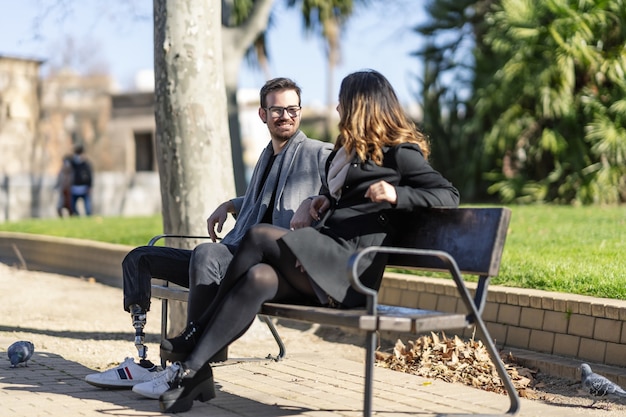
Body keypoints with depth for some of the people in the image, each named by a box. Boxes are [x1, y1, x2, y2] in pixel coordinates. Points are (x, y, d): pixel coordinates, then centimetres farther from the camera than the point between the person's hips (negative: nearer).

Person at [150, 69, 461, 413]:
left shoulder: (399, 152, 2)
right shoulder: (352, 151, 29)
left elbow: (449, 196, -5)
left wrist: (396, 195, -20)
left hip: (348, 269, -8)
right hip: (323, 265, 8)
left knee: (260, 236, -23)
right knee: (259, 278, -22)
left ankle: (196, 338, -17)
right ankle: (195, 370, -29)